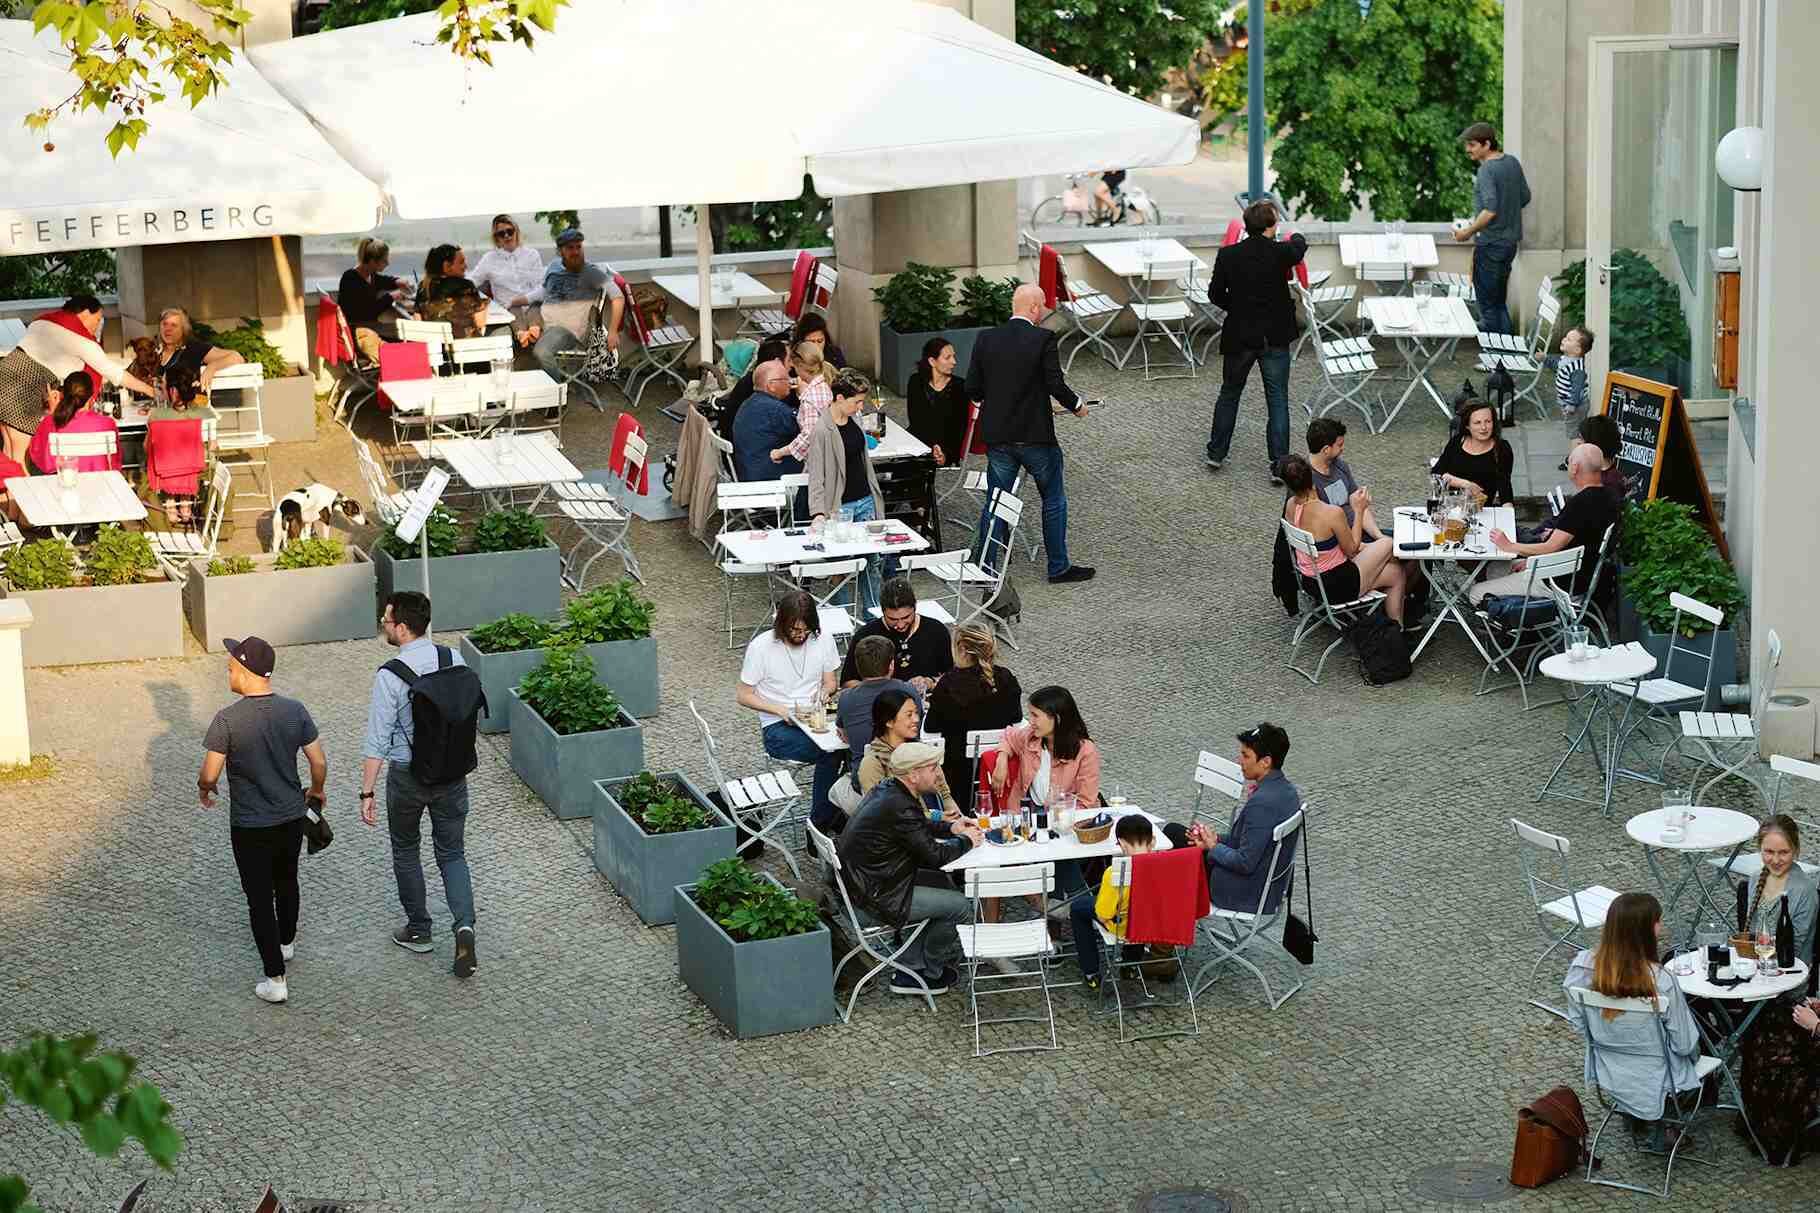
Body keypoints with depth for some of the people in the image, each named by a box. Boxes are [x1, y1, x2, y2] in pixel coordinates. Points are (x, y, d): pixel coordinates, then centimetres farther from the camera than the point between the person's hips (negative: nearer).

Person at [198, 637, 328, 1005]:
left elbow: (210, 775, -17)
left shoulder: (227, 720, -21)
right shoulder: (295, 711, -9)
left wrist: (204, 788, 6)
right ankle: (286, 942, 49)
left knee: (260, 898, 6)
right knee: (286, 881, 27)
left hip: (250, 827, -4)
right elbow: (319, 762, -3)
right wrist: (316, 791, 17)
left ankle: (276, 979, 7)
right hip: (292, 819, 4)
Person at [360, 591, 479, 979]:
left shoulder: (390, 677, -21)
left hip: (407, 776, -4)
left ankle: (418, 930, 30)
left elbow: (378, 740, -17)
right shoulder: (454, 660, -6)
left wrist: (367, 792, -9)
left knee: (405, 851, 19)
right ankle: (464, 926, -6)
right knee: (452, 853, 14)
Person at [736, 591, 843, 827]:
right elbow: (743, 695, -1)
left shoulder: (823, 640, 3)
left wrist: (824, 691, -8)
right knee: (829, 752, -32)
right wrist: (780, 710, -14)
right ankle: (819, 823, -19)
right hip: (777, 728, -4)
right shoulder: (761, 647, -8)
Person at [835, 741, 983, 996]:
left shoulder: (887, 790, 4)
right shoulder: (899, 807, -26)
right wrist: (966, 841, -1)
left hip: (858, 884, 10)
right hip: (870, 903, -10)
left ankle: (909, 968, 20)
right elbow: (934, 856, -19)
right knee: (961, 906, -3)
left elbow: (918, 828, 24)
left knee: (943, 884, 20)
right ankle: (928, 972, 17)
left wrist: (951, 827, 11)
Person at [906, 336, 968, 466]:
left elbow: (960, 427, -1)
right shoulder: (916, 382, 1)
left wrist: (947, 454, -16)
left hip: (947, 447, -2)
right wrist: (932, 446, -19)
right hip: (919, 440, 2)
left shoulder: (958, 386, -1)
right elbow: (915, 420, -4)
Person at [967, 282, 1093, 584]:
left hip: (997, 435, 3)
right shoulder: (1043, 339, -12)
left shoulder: (986, 339, 0)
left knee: (995, 503, 11)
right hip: (1036, 435, -3)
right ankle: (1059, 567, 21)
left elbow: (972, 390, 2)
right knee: (1054, 500, 14)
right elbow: (1056, 385, -14)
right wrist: (1076, 406, 4)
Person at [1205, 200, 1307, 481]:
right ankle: (1279, 465, 2)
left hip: (1239, 336, 2)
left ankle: (1216, 453, 27)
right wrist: (1296, 236, 36)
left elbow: (1215, 294, -1)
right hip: (1275, 339, -1)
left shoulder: (1227, 255, -9)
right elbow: (1300, 246, 12)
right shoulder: (1281, 252, -12)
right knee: (1278, 400, 5)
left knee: (1229, 393, 20)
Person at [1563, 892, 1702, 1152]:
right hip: (1655, 1080, -4)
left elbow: (1579, 1023, -4)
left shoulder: (1583, 966, -19)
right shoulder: (1661, 981, -31)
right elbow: (1684, 1044, -19)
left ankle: (1631, 1111, 31)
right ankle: (1656, 1121, 28)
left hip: (1606, 1072, 4)